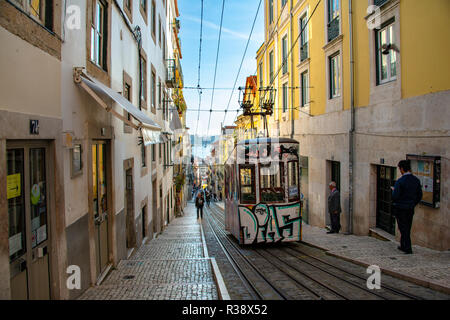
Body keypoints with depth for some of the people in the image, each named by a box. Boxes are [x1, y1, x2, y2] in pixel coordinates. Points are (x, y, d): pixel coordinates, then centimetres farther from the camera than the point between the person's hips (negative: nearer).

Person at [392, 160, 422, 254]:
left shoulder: (400, 181, -19)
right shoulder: (416, 180, 1)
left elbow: (395, 196, -19)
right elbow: (419, 196, 8)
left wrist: (393, 190, 0)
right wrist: (413, 204, 18)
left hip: (400, 208, -6)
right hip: (410, 209, 6)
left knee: (403, 229, 2)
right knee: (407, 228, 17)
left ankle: (408, 248, 3)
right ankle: (403, 246, 28)